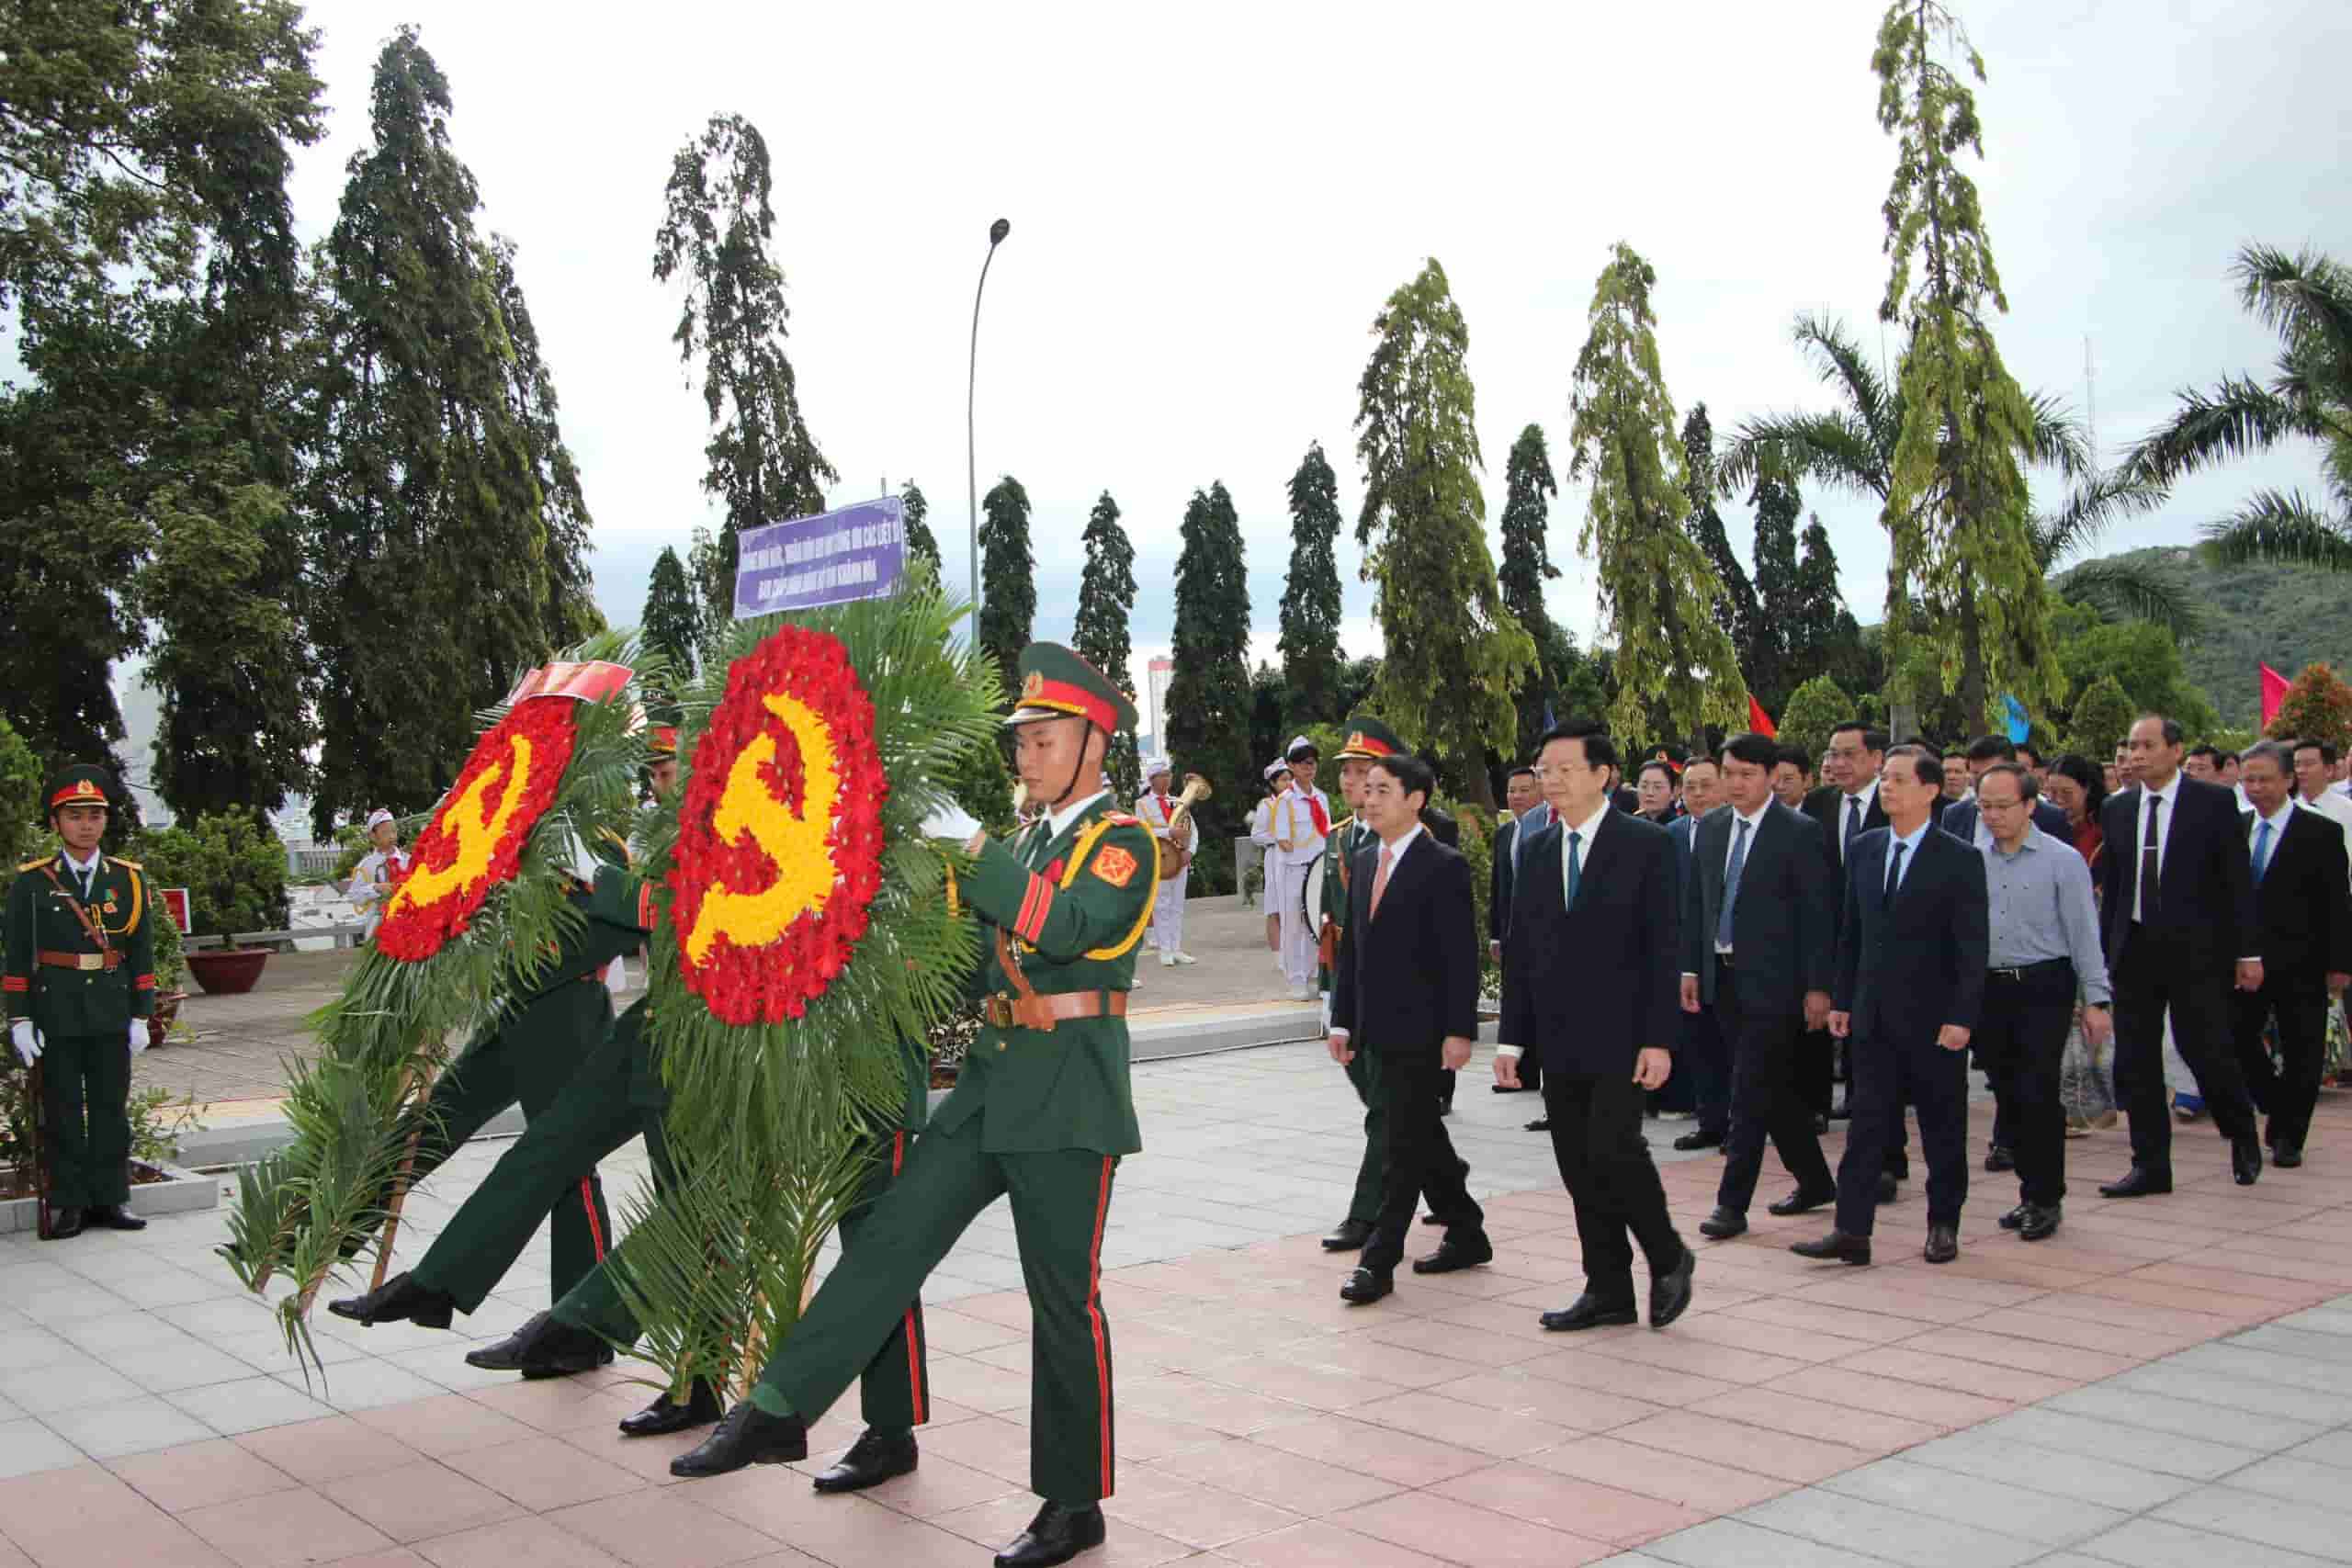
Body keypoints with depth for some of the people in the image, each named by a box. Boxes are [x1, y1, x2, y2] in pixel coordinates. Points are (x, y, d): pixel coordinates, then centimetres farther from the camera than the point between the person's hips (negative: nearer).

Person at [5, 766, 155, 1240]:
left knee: (111, 1108, 7)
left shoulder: (130, 880, 6)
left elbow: (141, 953, 7)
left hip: (112, 1016, 2)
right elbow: (16, 956, 0)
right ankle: (68, 1204, 11)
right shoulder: (31, 882, 0)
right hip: (55, 1016, -2)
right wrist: (19, 1019, -4)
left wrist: (141, 1017, 3)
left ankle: (111, 1198, 15)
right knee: (62, 1111, 4)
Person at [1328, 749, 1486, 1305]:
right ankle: (1466, 1235, 29)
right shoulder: (1363, 863, 13)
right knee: (1422, 1138, 16)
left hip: (1420, 1030, -8)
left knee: (1406, 1141, -4)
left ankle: (1379, 1259, -1)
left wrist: (1459, 1030, -17)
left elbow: (1461, 957, -13)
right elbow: (1351, 948, 15)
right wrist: (1343, 1020, 11)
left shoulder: (1444, 866, -9)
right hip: (1378, 1030, 8)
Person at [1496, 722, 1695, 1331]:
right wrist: (1512, 1038, 7)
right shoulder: (1537, 850, 11)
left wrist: (1658, 1040, -14)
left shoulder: (1645, 844, -5)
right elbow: (1520, 951, 11)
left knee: (1613, 1148, -13)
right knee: (1578, 1168, 7)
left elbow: (1662, 948, -8)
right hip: (1559, 1041, 5)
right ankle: (1608, 1292, 17)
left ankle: (1668, 1259, 11)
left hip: (1619, 1036, -5)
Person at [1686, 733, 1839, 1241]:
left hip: (1771, 981, -6)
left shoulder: (1799, 832, -8)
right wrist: (1691, 968, 9)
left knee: (1751, 1092, -7)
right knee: (1774, 1088, 16)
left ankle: (1732, 1202, -3)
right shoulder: (1710, 828, 9)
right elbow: (1695, 902, 14)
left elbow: (1818, 913, -9)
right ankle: (1814, 1180, 30)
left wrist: (1818, 986, -11)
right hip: (1723, 977, 6)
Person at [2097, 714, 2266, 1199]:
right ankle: (2150, 1165, 13)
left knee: (2206, 1051, -3)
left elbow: (2238, 881, -3)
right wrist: (2105, 952, 9)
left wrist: (2248, 952, -6)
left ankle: (2243, 1137, 25)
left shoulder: (2214, 803, -3)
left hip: (2195, 950, -4)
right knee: (2135, 1063, 4)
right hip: (2134, 949, 4)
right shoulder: (2117, 810, 9)